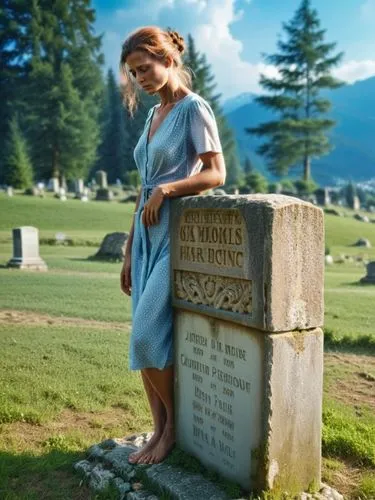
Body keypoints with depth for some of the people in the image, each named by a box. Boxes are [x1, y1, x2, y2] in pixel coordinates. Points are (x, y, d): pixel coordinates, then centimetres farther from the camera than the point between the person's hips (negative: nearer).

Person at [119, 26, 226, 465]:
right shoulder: (153, 115, 16)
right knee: (145, 340, 5)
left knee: (147, 335, -11)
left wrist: (165, 190, -18)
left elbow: (216, 173, -11)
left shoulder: (194, 108, -6)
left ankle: (175, 423, 11)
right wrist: (129, 251, 15)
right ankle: (160, 431, 17)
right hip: (147, 235, 8)